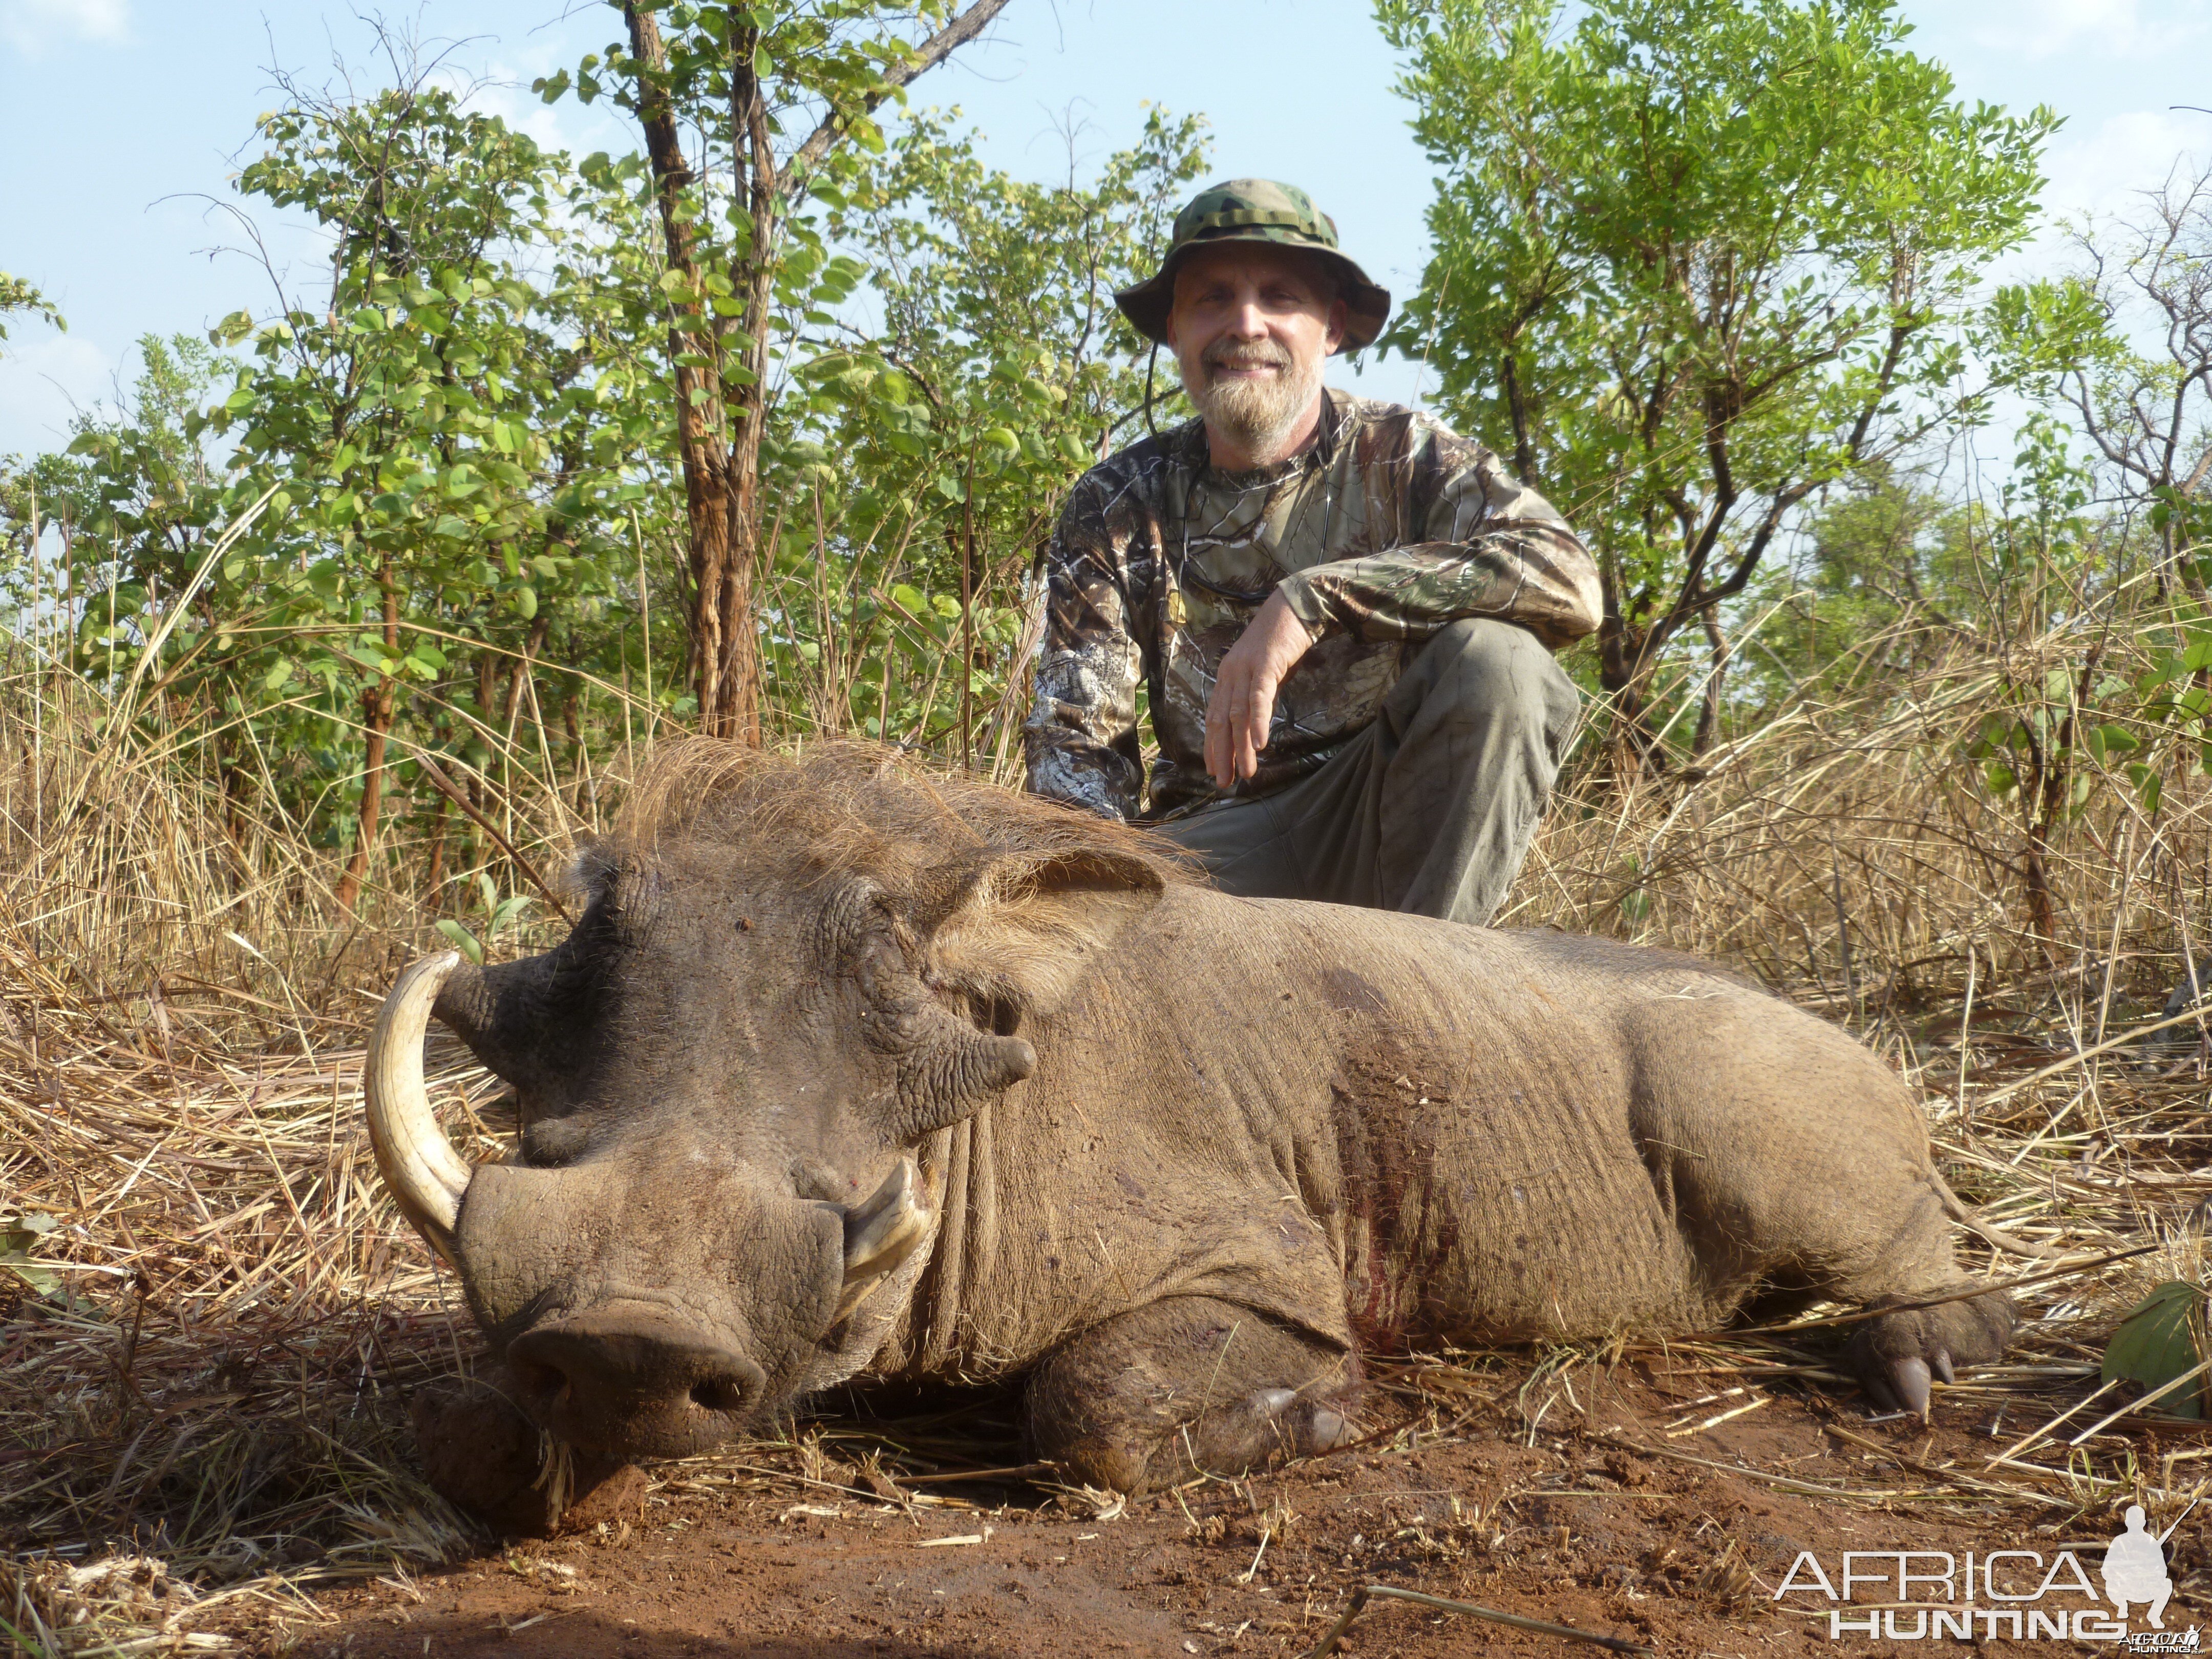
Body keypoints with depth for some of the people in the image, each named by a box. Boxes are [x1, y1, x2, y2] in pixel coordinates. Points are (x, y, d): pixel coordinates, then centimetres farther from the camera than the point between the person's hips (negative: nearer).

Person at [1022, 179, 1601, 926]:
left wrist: (1314, 598, -28)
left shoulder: (1401, 455, -3)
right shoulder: (1116, 508, 3)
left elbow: (1568, 580, -22)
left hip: (1389, 822, 1)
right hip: (1217, 841, 0)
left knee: (1493, 656, -29)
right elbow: (1076, 742, -2)